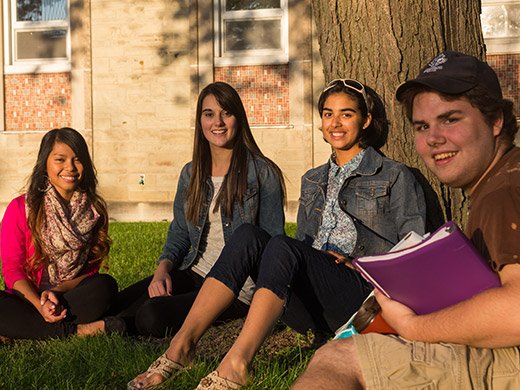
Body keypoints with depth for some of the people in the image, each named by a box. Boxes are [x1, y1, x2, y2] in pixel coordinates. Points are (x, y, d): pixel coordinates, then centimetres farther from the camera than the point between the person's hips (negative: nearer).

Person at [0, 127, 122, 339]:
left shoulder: (95, 210, 4)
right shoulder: (20, 208, -2)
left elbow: (90, 269, 3)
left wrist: (56, 292, -17)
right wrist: (39, 304, -23)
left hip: (74, 296, 1)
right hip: (27, 298, -1)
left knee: (106, 286, -29)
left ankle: (23, 330, -28)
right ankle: (76, 331, -28)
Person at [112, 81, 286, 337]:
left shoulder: (262, 173, -5)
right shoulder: (190, 174, 11)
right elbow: (179, 234, 15)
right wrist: (163, 268, -5)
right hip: (193, 275, 5)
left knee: (152, 317, -25)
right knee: (116, 304, -18)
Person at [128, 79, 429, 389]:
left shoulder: (395, 176, 9)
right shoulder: (313, 181, 25)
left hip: (364, 297, -5)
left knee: (282, 247, -32)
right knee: (248, 236, -22)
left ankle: (235, 364, -44)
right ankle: (182, 343, -32)